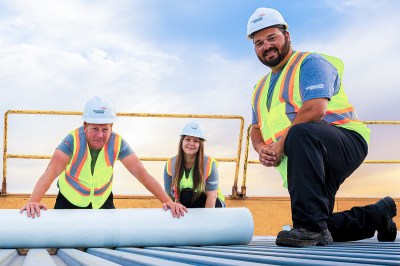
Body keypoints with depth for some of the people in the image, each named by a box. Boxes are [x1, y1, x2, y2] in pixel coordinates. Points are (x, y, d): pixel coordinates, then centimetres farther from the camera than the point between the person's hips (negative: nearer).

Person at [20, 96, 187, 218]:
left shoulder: (117, 143, -20)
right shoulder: (73, 140, -27)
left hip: (103, 203, 2)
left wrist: (167, 201, -34)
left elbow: (141, 173, -24)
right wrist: (33, 201, -54)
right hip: (70, 203, -2)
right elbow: (52, 171, -38)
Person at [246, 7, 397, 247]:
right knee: (321, 233, 6)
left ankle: (310, 225, -39)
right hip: (307, 164, 9)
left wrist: (280, 146, -19)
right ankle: (378, 215, 32)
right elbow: (256, 128, 20)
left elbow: (316, 109, -21)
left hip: (346, 141, -8)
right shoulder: (261, 88, 21)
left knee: (300, 133, -40)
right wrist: (261, 149, -5)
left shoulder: (310, 62, -4)